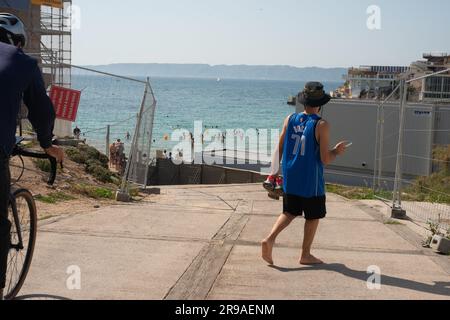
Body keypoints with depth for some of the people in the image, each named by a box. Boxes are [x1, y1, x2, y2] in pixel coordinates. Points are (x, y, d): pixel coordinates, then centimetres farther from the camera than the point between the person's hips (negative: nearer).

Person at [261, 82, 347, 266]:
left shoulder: (290, 120, 0)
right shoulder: (321, 125, -14)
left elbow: (279, 150, 5)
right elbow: (325, 159, -15)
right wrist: (337, 152, 5)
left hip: (290, 179, 5)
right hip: (311, 181, -5)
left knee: (290, 213, 18)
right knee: (313, 217, 12)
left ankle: (270, 239, -2)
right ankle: (306, 255, 19)